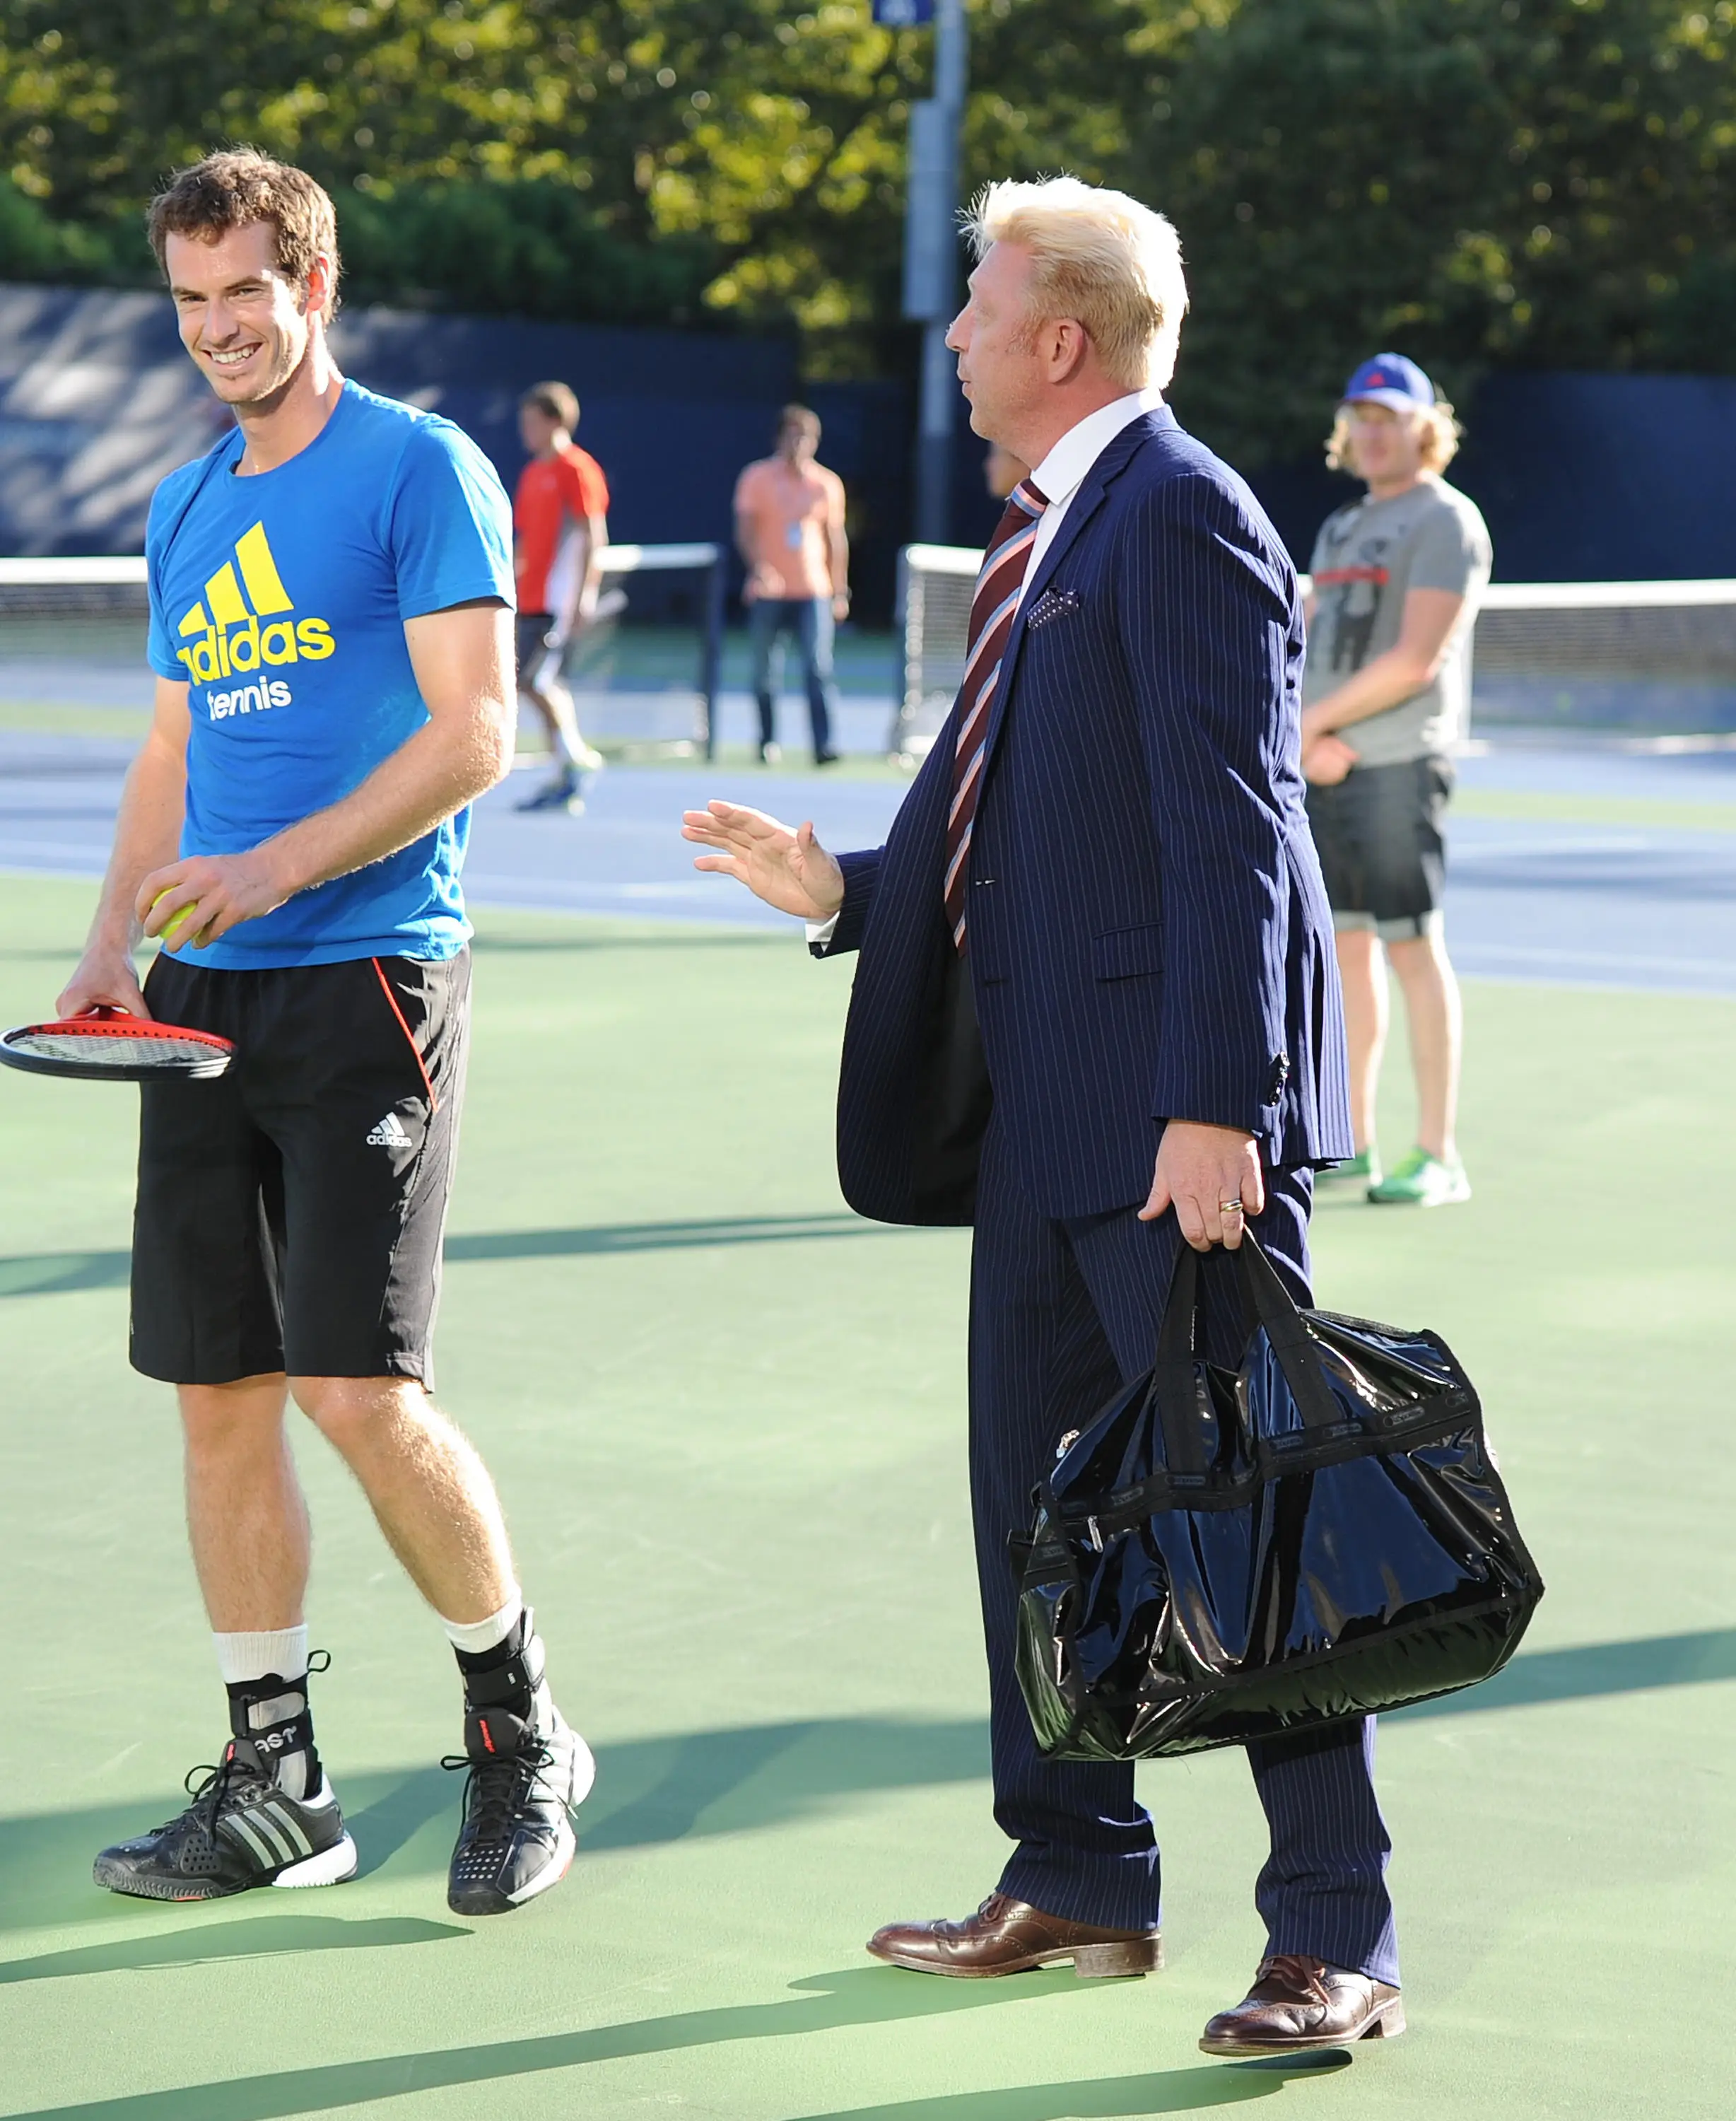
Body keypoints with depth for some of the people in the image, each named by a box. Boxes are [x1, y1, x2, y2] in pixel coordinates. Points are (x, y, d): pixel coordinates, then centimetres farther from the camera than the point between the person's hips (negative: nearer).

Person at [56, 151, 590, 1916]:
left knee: (360, 1389, -12)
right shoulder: (185, 511, 18)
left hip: (367, 982, -7)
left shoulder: (419, 472, -4)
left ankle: (521, 1737, 9)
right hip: (209, 997, 7)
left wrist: (278, 867, -20)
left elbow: (474, 732, -12)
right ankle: (274, 1786, 16)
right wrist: (112, 947, 6)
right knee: (217, 1392, 6)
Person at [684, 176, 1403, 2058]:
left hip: (1173, 1113, -10)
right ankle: (1078, 1883, 26)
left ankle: (1336, 1941, 5)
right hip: (1045, 1110, 10)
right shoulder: (1054, 533, 17)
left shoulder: (1180, 519, -12)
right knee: (1032, 1483, 14)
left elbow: (1230, 839, -19)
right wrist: (842, 888, 12)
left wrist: (1213, 1107, -23)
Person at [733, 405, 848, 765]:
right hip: (768, 591, 0)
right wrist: (759, 567, -20)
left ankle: (824, 746, -14)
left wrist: (840, 591, 10)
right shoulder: (757, 478, 2)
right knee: (763, 671, 5)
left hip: (814, 592, 0)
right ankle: (768, 744, 18)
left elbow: (837, 539, 12)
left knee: (819, 668, -11)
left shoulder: (828, 483, 7)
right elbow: (745, 531, -2)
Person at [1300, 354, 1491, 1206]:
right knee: (1345, 946, 9)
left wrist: (1311, 720, -11)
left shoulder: (1445, 521, -6)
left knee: (1411, 947, -8)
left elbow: (1416, 660, -16)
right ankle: (1354, 1145, 15)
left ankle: (1438, 1157, -5)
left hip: (1397, 763, -8)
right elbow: (1307, 651, 15)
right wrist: (1311, 741, -4)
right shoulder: (1339, 528, 19)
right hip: (1324, 765, 8)